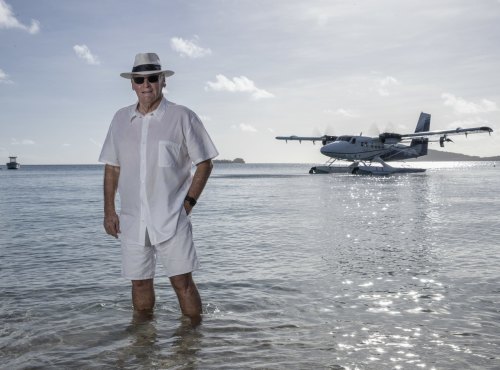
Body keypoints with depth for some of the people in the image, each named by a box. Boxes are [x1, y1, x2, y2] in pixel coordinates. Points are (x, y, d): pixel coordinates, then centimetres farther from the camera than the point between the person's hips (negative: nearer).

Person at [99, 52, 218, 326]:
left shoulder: (182, 117, -3)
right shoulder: (121, 119, 8)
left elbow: (204, 164, 0)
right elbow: (112, 167, 13)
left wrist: (188, 202, -7)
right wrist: (109, 211, 8)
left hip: (172, 219, -4)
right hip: (132, 219, 4)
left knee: (182, 281, -3)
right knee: (140, 282, 12)